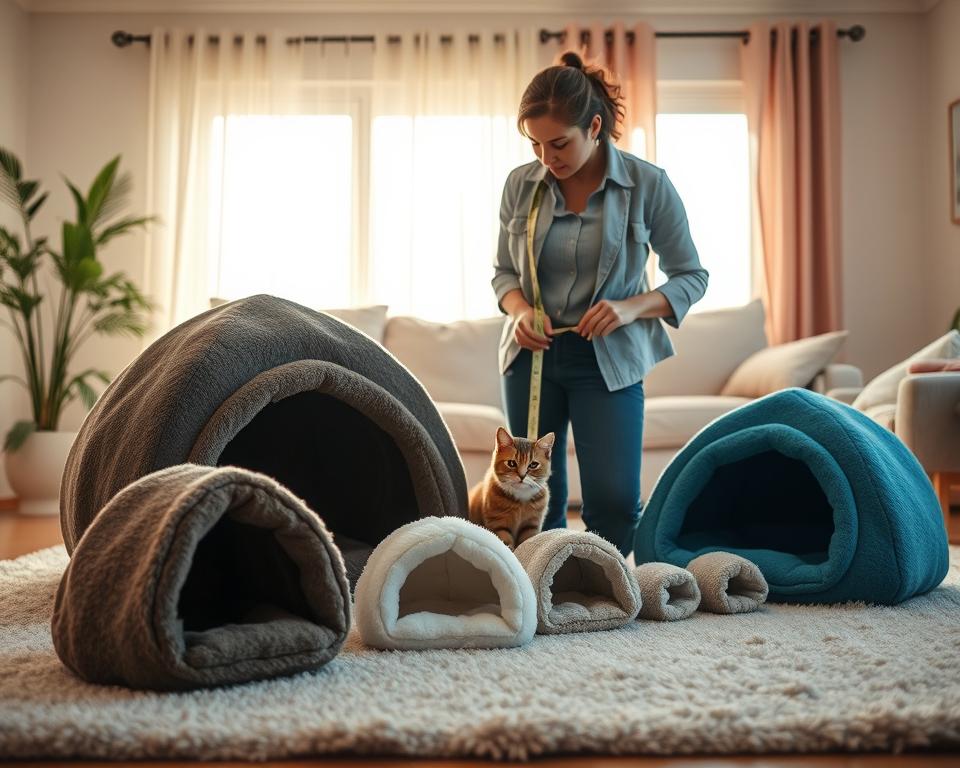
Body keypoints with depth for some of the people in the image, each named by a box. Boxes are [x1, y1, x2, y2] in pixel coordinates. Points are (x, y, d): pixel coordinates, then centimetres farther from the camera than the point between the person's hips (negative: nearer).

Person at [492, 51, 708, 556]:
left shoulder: (648, 185, -8)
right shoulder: (521, 184, -1)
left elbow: (691, 275, 0)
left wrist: (633, 307, -18)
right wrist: (519, 310, -11)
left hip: (608, 358, -2)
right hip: (532, 353, 3)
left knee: (614, 500, -10)